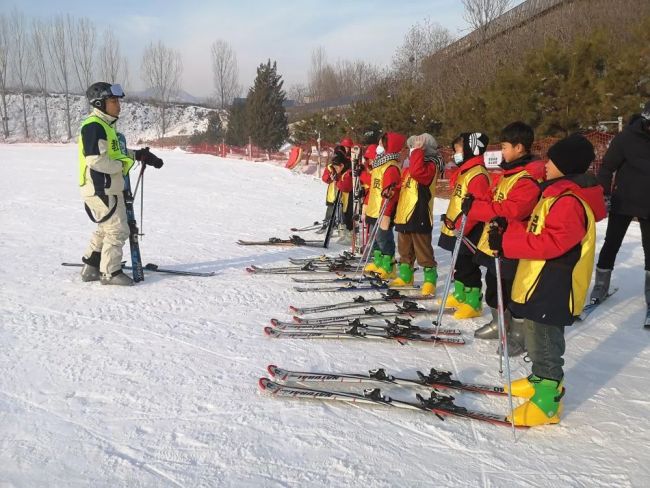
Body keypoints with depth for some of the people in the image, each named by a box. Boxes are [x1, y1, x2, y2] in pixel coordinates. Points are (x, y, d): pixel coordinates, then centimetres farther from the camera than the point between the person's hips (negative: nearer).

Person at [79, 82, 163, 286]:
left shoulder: (105, 125, 16)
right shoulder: (93, 126, -17)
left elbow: (115, 153, 22)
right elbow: (96, 160, -25)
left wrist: (137, 154, 10)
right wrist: (121, 165, -14)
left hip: (109, 188, 11)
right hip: (100, 189, -11)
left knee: (106, 229, 20)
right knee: (118, 230, -4)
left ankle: (91, 268, 30)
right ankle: (110, 272, 8)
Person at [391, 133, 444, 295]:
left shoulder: (431, 166, -11)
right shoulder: (408, 169, 16)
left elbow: (418, 172, -32)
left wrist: (418, 151, -24)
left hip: (419, 216, -9)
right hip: (404, 214, 9)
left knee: (423, 252, -1)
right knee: (405, 250, 18)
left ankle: (430, 280, 9)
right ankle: (405, 276, 30)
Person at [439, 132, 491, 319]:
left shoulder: (478, 174, -19)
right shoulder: (463, 171, 14)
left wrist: (461, 226, -27)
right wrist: (450, 220, 20)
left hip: (467, 233, -10)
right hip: (455, 230, 10)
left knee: (468, 267, -2)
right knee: (460, 265, 20)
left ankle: (472, 303, 8)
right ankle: (460, 295, 34)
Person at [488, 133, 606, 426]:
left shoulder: (570, 201, -19)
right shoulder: (560, 194, 15)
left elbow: (552, 243, -28)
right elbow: (537, 232, 16)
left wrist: (506, 243, -28)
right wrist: (507, 228, 2)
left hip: (553, 288, -11)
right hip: (542, 282, 11)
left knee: (544, 343, -2)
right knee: (538, 335, 23)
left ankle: (547, 400, 8)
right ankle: (542, 380, 40)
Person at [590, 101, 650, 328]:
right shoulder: (627, 138, -14)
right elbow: (608, 167, -8)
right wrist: (601, 194, -14)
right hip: (623, 202, -3)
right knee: (611, 244, 6)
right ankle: (600, 286, 21)